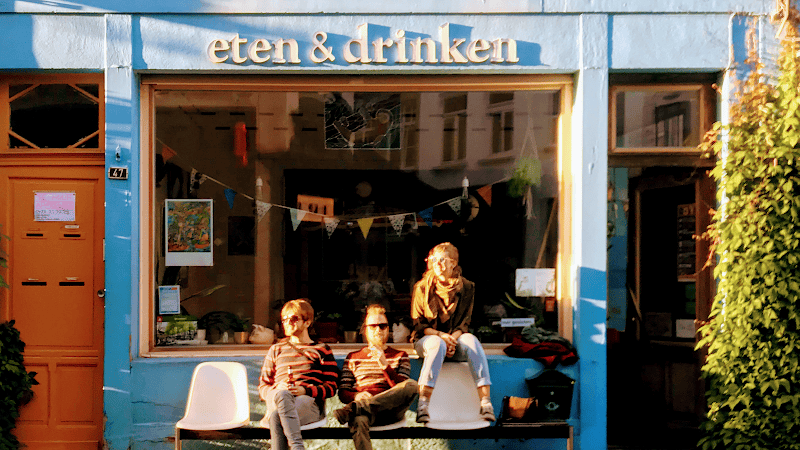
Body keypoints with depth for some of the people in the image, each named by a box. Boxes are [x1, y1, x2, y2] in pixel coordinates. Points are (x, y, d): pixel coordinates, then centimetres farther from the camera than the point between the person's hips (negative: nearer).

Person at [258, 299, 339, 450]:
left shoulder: (322, 350, 20)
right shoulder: (276, 349, 29)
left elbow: (331, 387, 10)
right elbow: (262, 385, 23)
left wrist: (305, 390, -9)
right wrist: (276, 390, -2)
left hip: (309, 401, -1)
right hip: (275, 400, 2)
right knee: (282, 394, -40)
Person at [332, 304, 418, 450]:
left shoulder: (400, 356, 23)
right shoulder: (353, 358, 24)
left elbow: (402, 388, 5)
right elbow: (342, 393, 15)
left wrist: (385, 365, -10)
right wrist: (356, 396, -10)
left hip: (391, 410, 1)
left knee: (412, 385, -33)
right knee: (358, 421, -41)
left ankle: (355, 408, -41)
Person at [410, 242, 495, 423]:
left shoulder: (466, 287, 5)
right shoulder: (422, 287, 2)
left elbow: (465, 322, 3)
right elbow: (419, 324, 0)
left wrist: (452, 339, -19)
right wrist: (440, 335, -18)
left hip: (455, 338, 1)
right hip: (426, 338, -1)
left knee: (472, 341, -33)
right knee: (438, 345, -38)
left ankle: (485, 401, -42)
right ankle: (423, 405, -46)